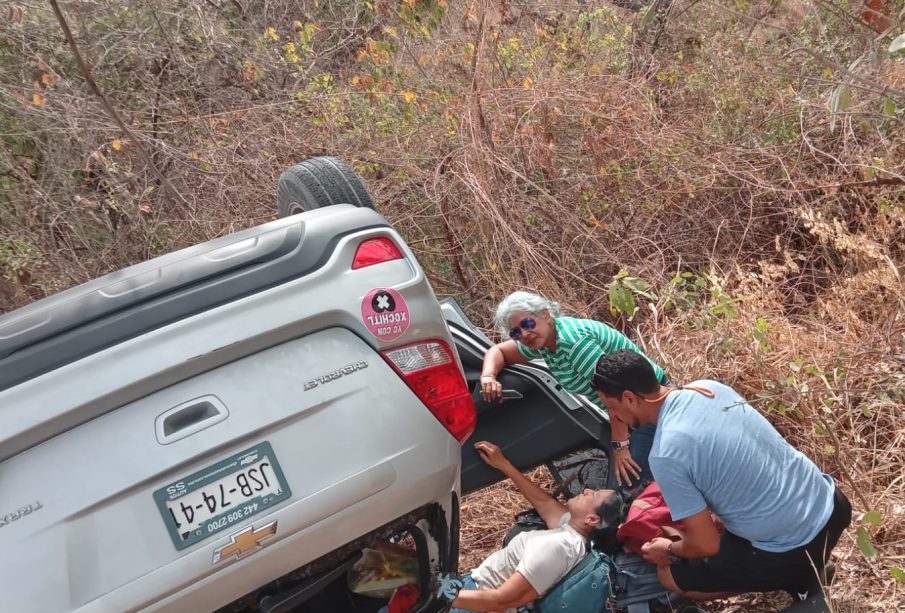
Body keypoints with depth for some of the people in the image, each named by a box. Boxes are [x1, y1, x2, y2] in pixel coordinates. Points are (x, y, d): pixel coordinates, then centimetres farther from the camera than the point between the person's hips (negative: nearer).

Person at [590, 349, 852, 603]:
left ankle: (795, 579, 7)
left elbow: (706, 545, -15)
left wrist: (669, 550, 6)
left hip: (793, 552, -7)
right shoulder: (708, 386, -1)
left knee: (671, 574, 11)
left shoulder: (665, 455, -23)